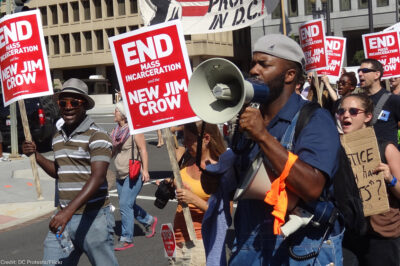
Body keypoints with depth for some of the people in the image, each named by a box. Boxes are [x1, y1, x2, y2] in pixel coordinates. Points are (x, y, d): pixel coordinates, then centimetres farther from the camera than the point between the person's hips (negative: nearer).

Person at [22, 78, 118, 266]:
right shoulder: (58, 137, 13)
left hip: (93, 217, -6)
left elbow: (98, 178, -21)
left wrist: (69, 211, -30)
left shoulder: (97, 136, -11)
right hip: (64, 215, 6)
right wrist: (36, 155, 8)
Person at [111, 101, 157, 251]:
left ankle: (126, 239, -3)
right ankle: (149, 221, 37)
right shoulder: (116, 131, 10)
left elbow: (143, 150, -14)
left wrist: (145, 170, -20)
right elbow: (112, 151, 18)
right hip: (120, 175, 8)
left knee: (125, 205, -11)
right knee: (129, 205, 15)